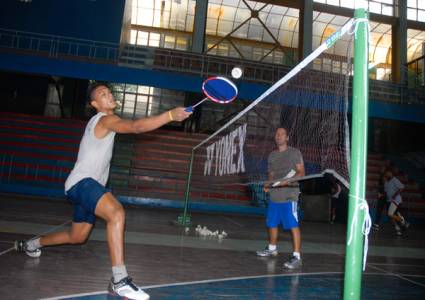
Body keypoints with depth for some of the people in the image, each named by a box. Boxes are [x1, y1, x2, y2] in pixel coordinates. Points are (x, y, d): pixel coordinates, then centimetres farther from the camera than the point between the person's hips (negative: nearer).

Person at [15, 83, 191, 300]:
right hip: (81, 182, -11)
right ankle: (119, 281, -40)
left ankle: (31, 244, 46)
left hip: (84, 185, 11)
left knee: (77, 237, 22)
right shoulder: (106, 119, -12)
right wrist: (170, 115, -40)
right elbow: (136, 127, -32)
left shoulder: (99, 121, 19)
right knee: (117, 213, -35)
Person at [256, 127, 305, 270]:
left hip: (289, 196, -6)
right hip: (274, 195, 7)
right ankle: (272, 248, 37)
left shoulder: (294, 152, -1)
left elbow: (301, 172, -6)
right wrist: (268, 184, 2)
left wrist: (288, 181, -22)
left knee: (293, 226, -9)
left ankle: (296, 257, -4)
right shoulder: (272, 155, 16)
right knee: (272, 223, 17)